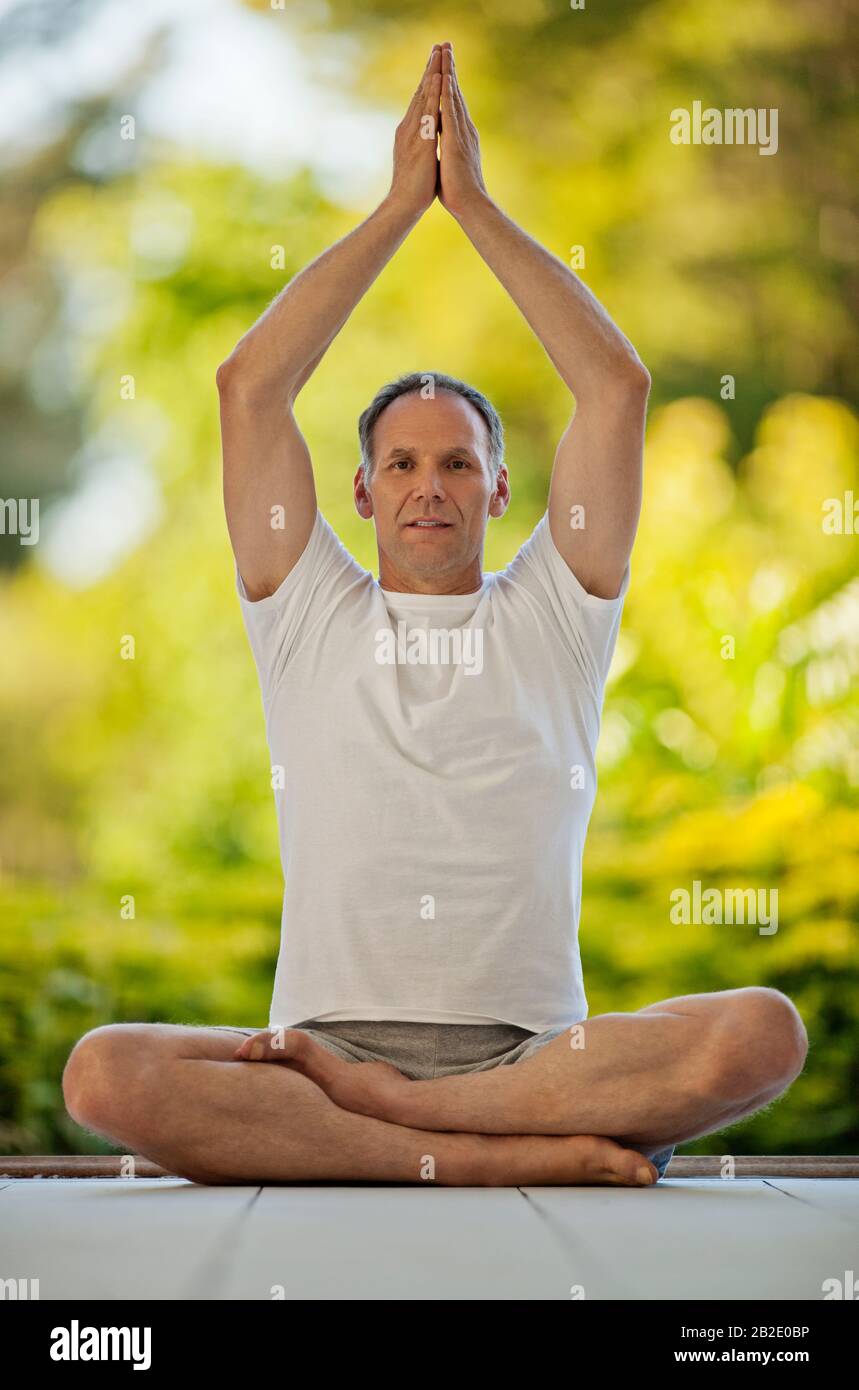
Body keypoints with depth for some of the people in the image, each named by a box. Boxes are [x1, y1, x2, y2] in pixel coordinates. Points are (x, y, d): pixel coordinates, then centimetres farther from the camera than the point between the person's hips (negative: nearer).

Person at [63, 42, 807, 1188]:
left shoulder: (553, 616, 16)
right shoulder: (307, 615, 17)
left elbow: (620, 386, 9)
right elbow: (248, 387, 10)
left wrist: (475, 202, 11)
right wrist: (402, 203, 12)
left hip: (531, 1047, 1)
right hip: (325, 1032, 0)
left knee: (763, 1032, -30)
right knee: (105, 1073, -32)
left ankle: (370, 1105, -26)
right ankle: (513, 1152, -32)